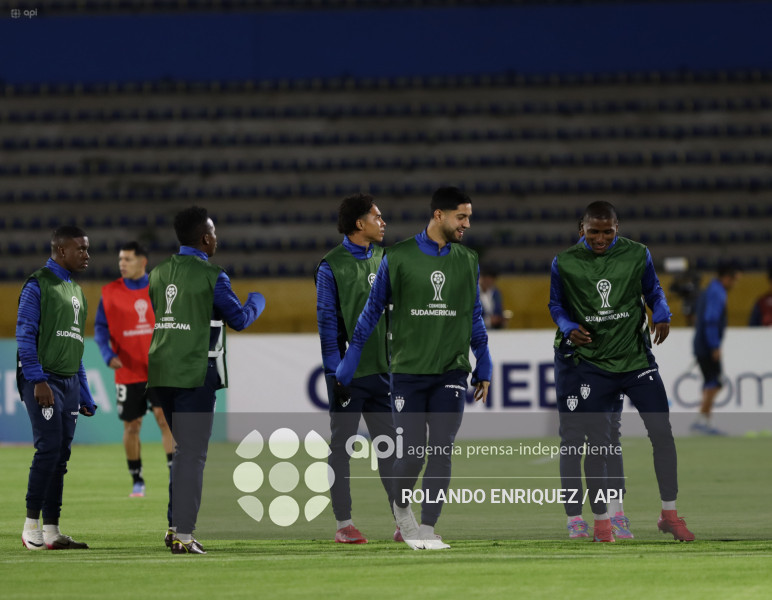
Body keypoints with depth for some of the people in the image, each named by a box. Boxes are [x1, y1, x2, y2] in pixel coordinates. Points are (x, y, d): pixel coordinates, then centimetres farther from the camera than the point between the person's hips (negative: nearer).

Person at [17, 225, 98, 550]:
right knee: (49, 448, -14)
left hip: (70, 382, 8)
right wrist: (38, 381, -20)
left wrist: (85, 397, 17)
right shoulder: (38, 285, -6)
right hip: (43, 380, -8)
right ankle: (32, 526, -7)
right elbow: (25, 336, -12)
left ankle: (51, 530, 6)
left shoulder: (76, 291, 19)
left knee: (60, 455, 5)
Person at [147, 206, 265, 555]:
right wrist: (257, 300, 18)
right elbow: (240, 319, -2)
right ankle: (184, 535, -8)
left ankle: (174, 526, 18)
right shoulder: (211, 277, -10)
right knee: (192, 454, -4)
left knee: (185, 449, 19)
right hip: (195, 374, -7)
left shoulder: (159, 274, 9)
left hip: (161, 372, 7)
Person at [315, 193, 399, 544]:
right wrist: (335, 372, -14)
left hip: (381, 369, 5)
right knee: (342, 446, 2)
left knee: (390, 445, 5)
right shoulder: (332, 266, -6)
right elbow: (327, 321, -8)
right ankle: (344, 524, 6)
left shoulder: (383, 259, 11)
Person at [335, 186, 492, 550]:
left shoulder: (467, 262, 7)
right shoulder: (399, 258, -3)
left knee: (442, 449, -8)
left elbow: (475, 318, 18)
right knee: (412, 454, -3)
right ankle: (401, 505, 27)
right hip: (408, 372, -2)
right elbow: (371, 312, 3)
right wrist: (345, 369, 4)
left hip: (451, 373, 2)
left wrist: (484, 369, 17)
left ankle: (427, 528, -3)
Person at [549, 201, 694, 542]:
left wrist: (662, 316, -11)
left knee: (662, 432, -6)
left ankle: (669, 514, 5)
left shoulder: (637, 255, -2)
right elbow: (556, 305, 7)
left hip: (636, 357, 1)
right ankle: (601, 520, 13)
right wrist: (569, 328, -12)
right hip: (591, 362, -1)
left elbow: (653, 292, 9)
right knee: (597, 443, 1)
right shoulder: (565, 263, -4)